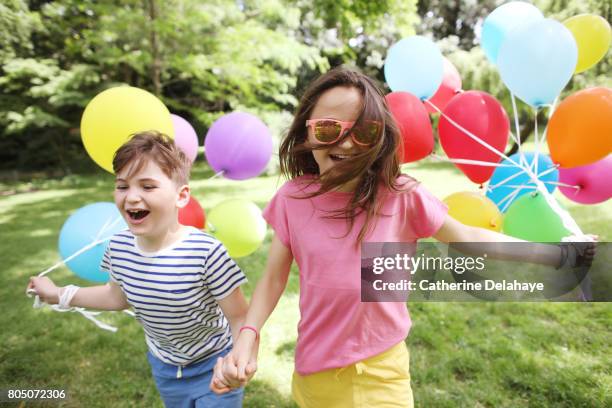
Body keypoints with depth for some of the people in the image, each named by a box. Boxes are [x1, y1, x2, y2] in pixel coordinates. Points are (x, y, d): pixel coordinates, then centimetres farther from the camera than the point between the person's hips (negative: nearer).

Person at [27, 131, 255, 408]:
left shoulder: (207, 252, -33)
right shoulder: (119, 247, -15)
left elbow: (238, 317, -24)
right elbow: (118, 296, 6)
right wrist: (59, 294, 11)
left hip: (213, 367, -5)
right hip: (164, 369, 6)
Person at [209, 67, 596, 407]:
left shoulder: (402, 195, -13)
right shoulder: (292, 199, -10)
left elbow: (465, 236, -1)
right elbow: (274, 277, -3)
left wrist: (557, 253, 0)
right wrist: (247, 338, -15)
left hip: (382, 371, -1)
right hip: (313, 369, 2)